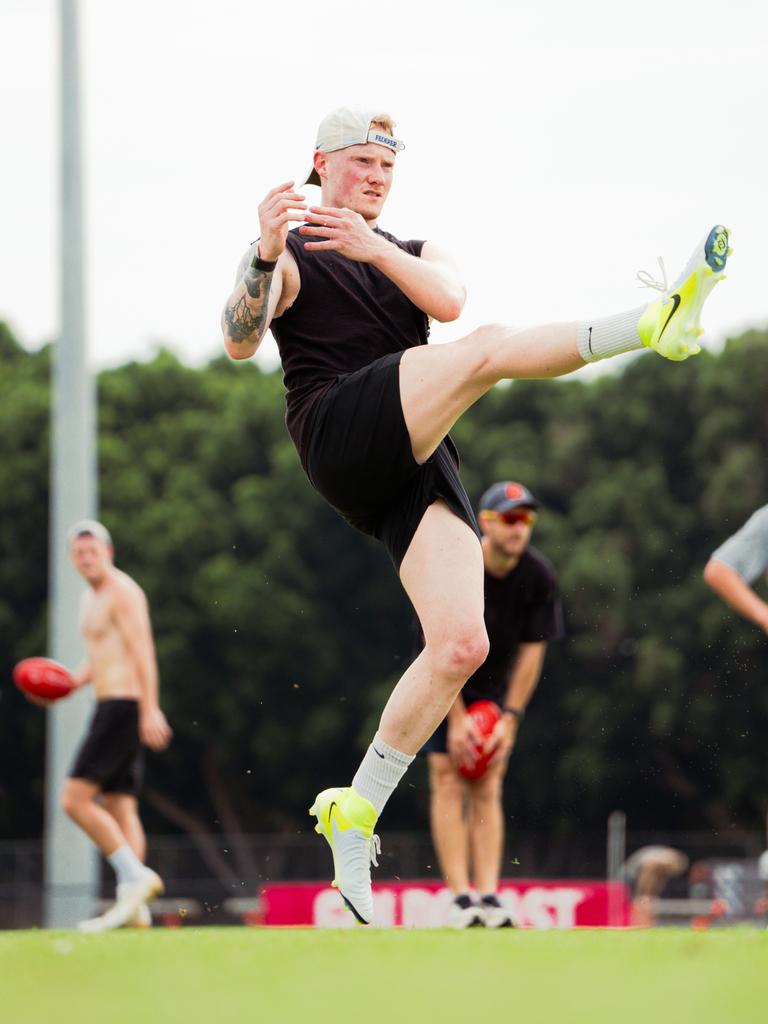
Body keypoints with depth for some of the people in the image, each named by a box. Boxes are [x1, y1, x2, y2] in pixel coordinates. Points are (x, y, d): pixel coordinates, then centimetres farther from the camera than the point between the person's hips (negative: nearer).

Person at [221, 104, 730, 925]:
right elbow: (239, 342, -6)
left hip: (419, 472, 5)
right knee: (486, 351, -29)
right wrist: (265, 258, -25)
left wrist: (376, 250, -15)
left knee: (462, 645, -11)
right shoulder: (293, 257, 15)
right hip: (340, 440, -5)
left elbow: (449, 299, 3)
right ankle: (656, 323, -38)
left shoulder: (412, 254, 30)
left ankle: (354, 814, -4)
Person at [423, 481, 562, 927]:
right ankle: (461, 899, -18)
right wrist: (457, 718, -21)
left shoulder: (539, 576, -16)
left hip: (497, 689, 3)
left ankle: (490, 897, -11)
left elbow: (532, 650, -9)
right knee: (449, 781, -12)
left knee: (487, 788, -4)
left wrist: (511, 718, -13)